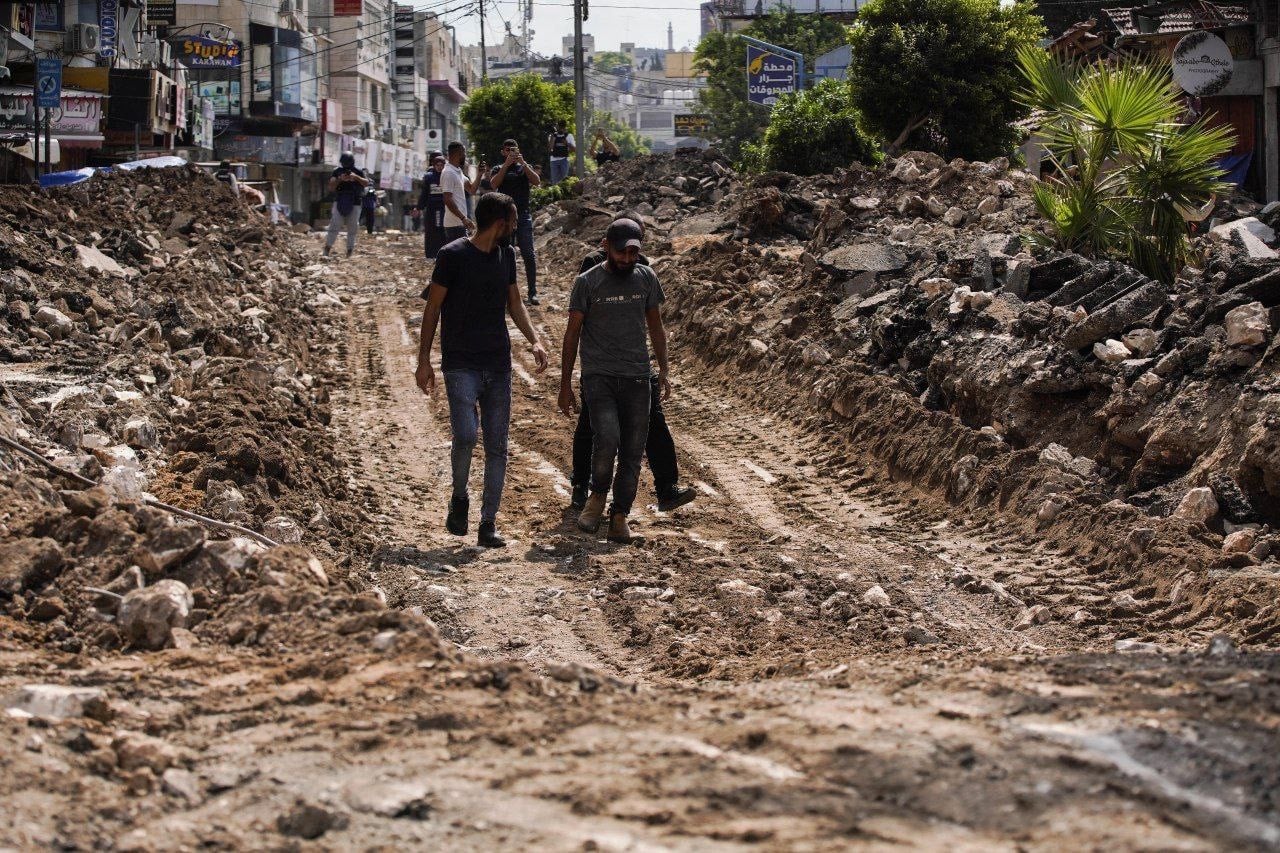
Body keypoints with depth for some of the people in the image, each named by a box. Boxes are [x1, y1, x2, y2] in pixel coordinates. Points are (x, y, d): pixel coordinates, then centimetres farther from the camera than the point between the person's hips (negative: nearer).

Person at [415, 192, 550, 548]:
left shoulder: (506, 255, 11)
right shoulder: (453, 255, -7)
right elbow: (432, 308, -2)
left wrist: (535, 342, 3)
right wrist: (424, 360, -4)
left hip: (498, 365, 5)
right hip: (460, 365, -5)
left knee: (497, 446, 3)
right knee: (466, 436, -20)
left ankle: (488, 523, 9)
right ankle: (459, 498, 7)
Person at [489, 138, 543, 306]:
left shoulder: (525, 168, 12)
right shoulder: (498, 169, 11)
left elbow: (537, 182, -6)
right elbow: (494, 184, -10)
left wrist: (522, 162, -13)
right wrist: (507, 164, -15)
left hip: (523, 217, 0)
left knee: (528, 255, -7)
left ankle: (533, 292, -6)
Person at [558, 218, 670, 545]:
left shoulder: (646, 279, 8)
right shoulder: (587, 282, -1)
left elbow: (655, 326, 18)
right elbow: (572, 333, 4)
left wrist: (664, 370, 12)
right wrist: (565, 385, 2)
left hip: (637, 377, 3)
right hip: (598, 376, -3)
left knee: (632, 451, 1)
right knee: (607, 438, -23)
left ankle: (620, 516, 13)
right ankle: (598, 496, 1)